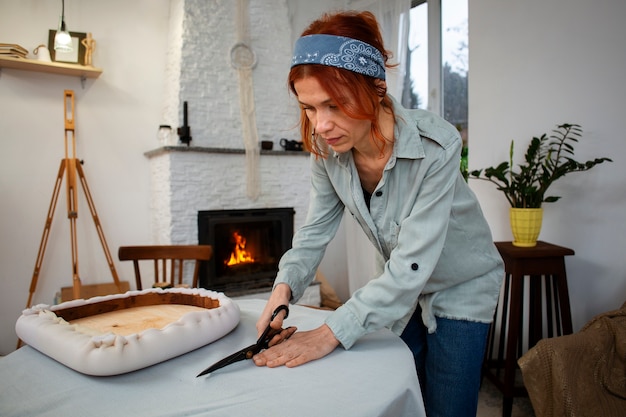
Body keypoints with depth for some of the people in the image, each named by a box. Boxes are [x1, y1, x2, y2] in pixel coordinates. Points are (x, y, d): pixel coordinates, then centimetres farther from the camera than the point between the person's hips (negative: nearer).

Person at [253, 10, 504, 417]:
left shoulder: (435, 144, -34)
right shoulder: (327, 151, -17)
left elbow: (412, 264, -35)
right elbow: (315, 231, -9)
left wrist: (332, 332, -37)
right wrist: (285, 286, -28)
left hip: (461, 289, -4)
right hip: (401, 291, 5)